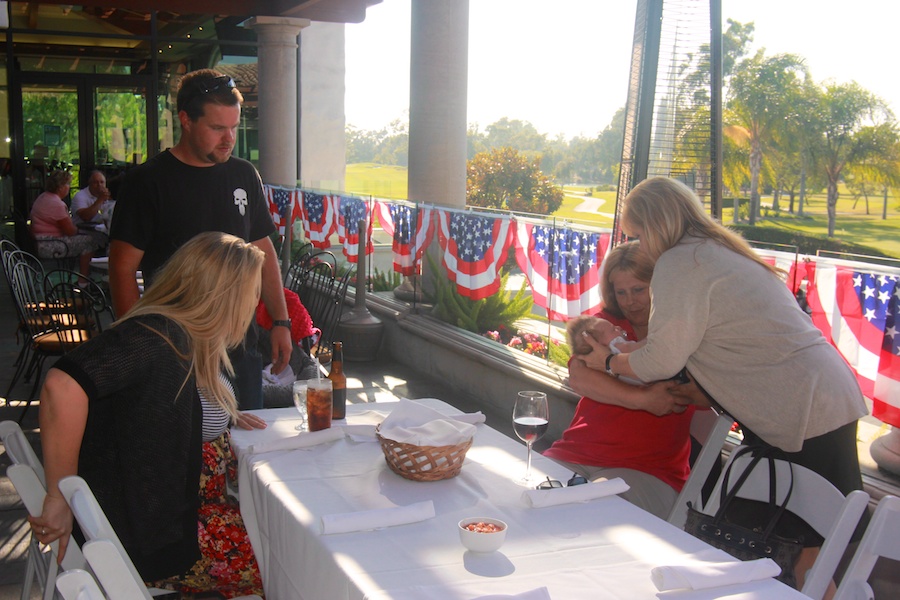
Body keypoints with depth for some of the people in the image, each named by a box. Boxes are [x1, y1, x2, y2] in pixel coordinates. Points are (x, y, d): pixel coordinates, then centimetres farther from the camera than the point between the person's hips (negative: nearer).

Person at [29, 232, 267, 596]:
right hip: (147, 541, -9)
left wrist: (223, 417, 7)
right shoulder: (157, 335, -23)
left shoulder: (191, 341, 6)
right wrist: (61, 498, -31)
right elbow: (64, 387, -37)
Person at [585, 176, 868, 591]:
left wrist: (608, 361, 6)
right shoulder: (722, 252, 18)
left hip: (807, 413, -10)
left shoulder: (680, 263, -12)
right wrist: (711, 394, 16)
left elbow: (662, 360, -10)